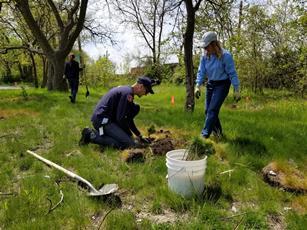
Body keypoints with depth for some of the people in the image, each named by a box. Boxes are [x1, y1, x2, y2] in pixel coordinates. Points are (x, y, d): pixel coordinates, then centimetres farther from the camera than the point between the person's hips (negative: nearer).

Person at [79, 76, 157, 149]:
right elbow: (120, 118, -18)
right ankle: (92, 136, -9)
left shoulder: (124, 89, 16)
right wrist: (129, 134, -2)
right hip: (102, 120, -10)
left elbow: (128, 118, 21)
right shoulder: (128, 93, -15)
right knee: (129, 144, -13)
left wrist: (139, 135, 20)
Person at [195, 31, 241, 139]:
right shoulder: (205, 56, -4)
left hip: (222, 85, -6)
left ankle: (204, 135, -11)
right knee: (208, 111, 9)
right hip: (210, 84, 7)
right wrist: (198, 86, -13)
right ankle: (218, 133, 27)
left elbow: (232, 73, -15)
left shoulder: (225, 55, -19)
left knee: (212, 110, -14)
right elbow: (201, 71, -2)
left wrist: (237, 90, -14)